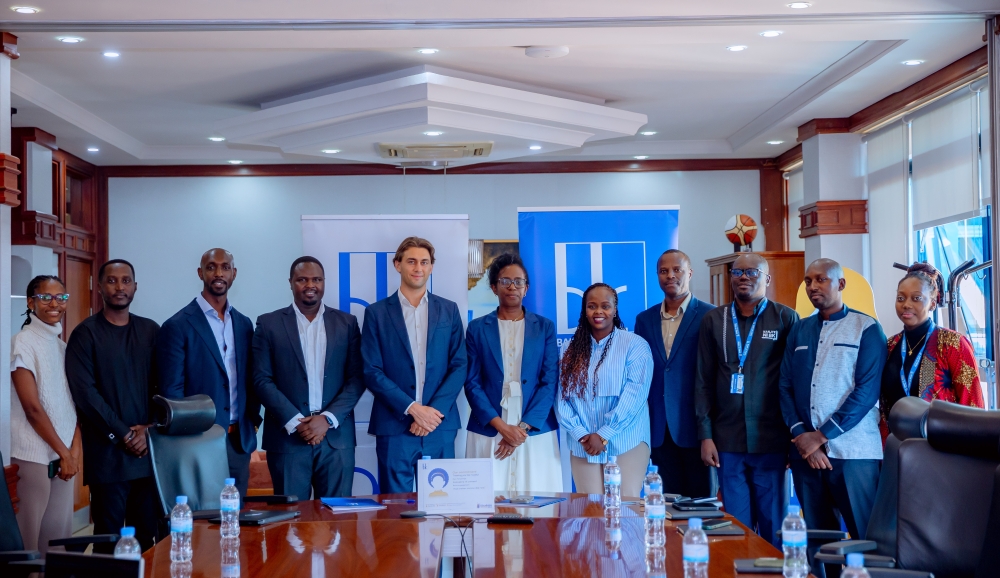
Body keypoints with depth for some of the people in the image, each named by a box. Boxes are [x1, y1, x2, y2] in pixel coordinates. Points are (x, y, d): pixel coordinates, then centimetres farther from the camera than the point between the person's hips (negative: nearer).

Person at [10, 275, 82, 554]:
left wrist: (75, 447, -3)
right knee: (29, 536, 0)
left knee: (60, 533, 10)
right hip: (34, 454, -6)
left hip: (64, 453, 7)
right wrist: (64, 452, -9)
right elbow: (32, 407, -12)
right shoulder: (23, 342, -9)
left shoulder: (62, 344, 12)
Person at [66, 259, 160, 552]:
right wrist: (123, 435, -11)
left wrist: (149, 429, -5)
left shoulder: (150, 330, 11)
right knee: (109, 537, 1)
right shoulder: (85, 333, -1)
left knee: (147, 535, 7)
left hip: (148, 448, 4)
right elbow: (85, 392, -9)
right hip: (107, 451, -3)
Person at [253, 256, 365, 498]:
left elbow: (357, 378, 4)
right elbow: (262, 380, -1)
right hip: (287, 438, -1)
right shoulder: (269, 324, 5)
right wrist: (295, 422, -11)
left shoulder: (346, 323, 9)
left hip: (337, 437, 1)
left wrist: (328, 419, -8)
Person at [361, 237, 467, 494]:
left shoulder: (449, 310, 10)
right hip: (394, 427, -2)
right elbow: (372, 372, -3)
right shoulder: (377, 313, 4)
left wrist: (435, 410, -9)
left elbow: (459, 366, 5)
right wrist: (412, 408, -12)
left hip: (440, 427, 2)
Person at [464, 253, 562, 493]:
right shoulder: (477, 328, 7)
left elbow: (550, 381, 1)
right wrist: (501, 426, -10)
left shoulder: (545, 327, 8)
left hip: (536, 433, 0)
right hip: (488, 432, 0)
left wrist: (524, 427, -9)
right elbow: (472, 382, 2)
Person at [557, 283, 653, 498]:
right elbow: (563, 398, 5)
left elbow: (634, 396, -10)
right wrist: (580, 434, -9)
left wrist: (604, 436, -14)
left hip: (626, 445, -3)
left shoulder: (635, 345, -2)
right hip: (583, 447, 3)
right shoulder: (572, 350, 10)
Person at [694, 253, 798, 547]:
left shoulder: (786, 319, 2)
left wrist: (795, 435, -2)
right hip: (728, 441, 2)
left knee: (772, 526, 4)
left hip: (771, 441, -2)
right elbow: (703, 381, 8)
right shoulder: (713, 321, 8)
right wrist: (705, 435, 2)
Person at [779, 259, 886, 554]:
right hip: (806, 452, 5)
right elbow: (786, 386, 9)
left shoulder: (866, 328, -1)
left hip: (853, 452, -4)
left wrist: (821, 436, -12)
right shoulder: (799, 331, 14)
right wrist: (801, 436, -6)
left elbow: (867, 391, -9)